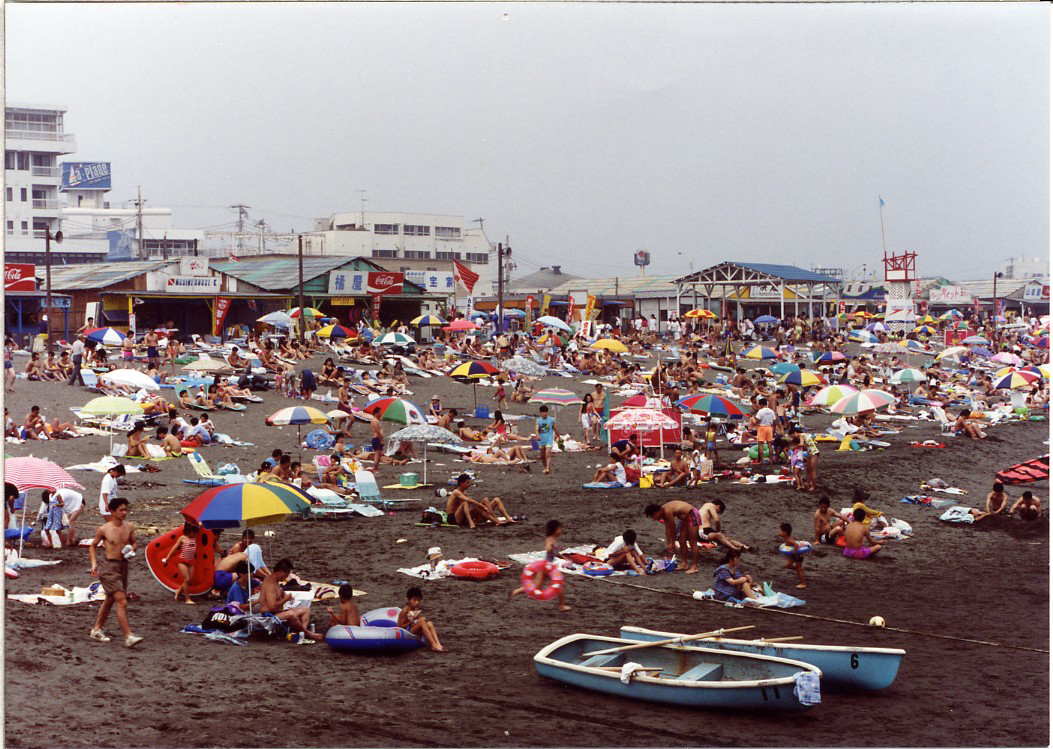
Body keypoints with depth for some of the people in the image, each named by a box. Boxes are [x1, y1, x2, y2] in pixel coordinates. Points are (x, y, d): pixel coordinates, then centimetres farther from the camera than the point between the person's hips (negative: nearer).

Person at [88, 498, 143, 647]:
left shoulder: (129, 527, 3)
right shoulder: (104, 529, -9)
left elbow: (134, 543, 18)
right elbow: (92, 546, 3)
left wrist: (132, 548, -4)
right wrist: (94, 563, -9)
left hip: (123, 565, 6)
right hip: (109, 566, -6)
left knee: (110, 600, 20)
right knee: (122, 601, -15)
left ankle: (96, 630, 37)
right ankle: (128, 636, -17)